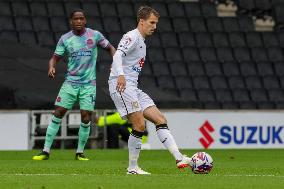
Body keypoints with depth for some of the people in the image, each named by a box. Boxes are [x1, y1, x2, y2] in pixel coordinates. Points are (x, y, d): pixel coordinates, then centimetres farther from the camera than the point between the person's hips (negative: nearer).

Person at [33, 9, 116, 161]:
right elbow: (55, 57, 5)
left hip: (89, 83, 0)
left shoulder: (95, 35, 0)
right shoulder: (65, 39, 2)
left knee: (86, 117, -6)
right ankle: (46, 151, -1)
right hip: (70, 82, 1)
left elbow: (110, 48, 10)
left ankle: (80, 152, 10)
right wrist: (51, 67, -18)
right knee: (58, 113, -6)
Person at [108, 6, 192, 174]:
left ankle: (179, 158, -7)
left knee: (161, 120, 1)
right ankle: (133, 168, -7)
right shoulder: (132, 37, -6)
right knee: (140, 126, -15)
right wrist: (120, 75, -39)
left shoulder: (142, 43, 25)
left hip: (133, 88, 10)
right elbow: (117, 55, -23)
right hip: (121, 85, -10)